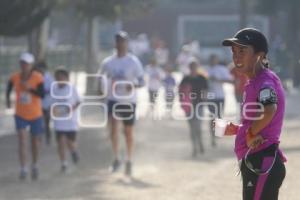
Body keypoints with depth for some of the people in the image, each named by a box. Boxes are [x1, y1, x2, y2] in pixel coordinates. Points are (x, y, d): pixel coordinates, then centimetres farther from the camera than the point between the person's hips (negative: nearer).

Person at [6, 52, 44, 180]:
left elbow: (42, 94, -21)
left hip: (36, 115, 0)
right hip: (20, 115, 0)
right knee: (22, 140, -16)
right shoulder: (15, 77, -9)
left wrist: (29, 88, -32)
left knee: (35, 141, 12)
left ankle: (34, 166, 37)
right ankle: (23, 169, -16)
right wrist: (8, 99, 10)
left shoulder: (38, 78, -16)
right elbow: (9, 88, 13)